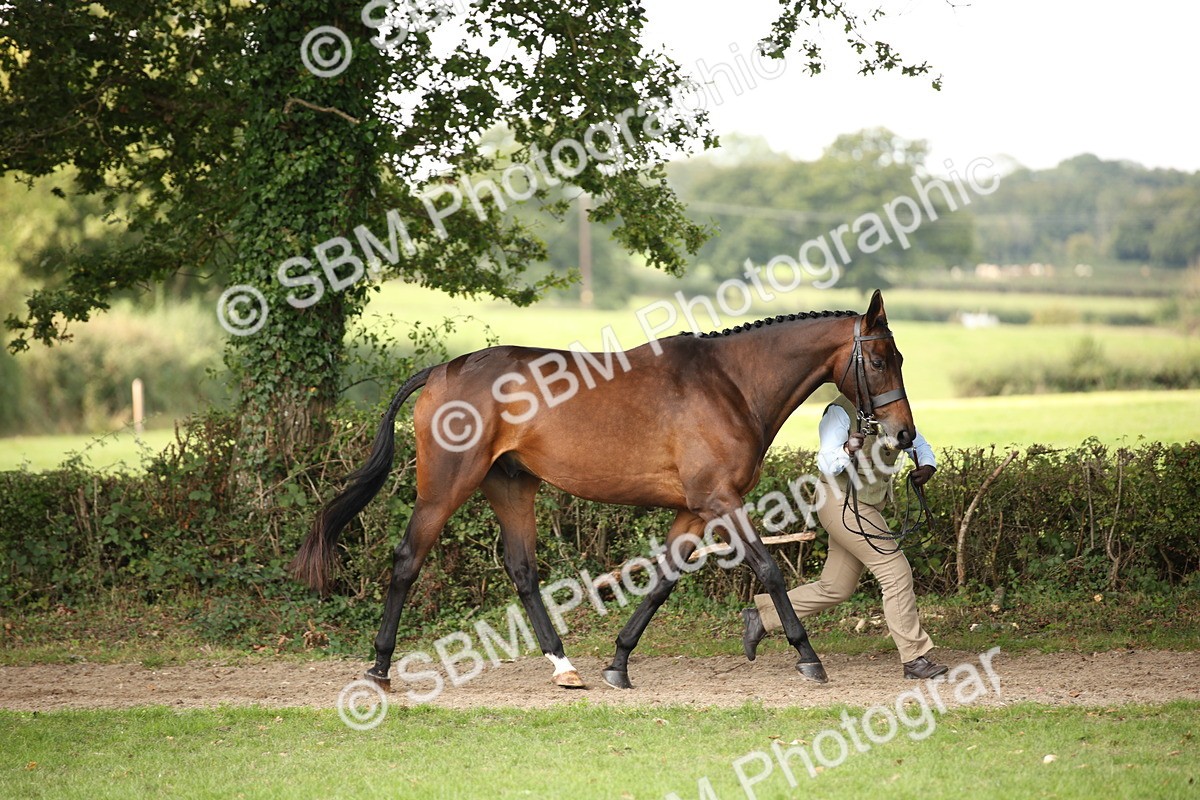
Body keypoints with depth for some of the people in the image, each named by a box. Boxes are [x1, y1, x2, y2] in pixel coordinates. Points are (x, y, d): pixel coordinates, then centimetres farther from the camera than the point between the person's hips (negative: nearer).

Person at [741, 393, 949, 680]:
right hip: (844, 503, -9)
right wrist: (847, 450, -37)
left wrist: (927, 465, -2)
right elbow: (826, 463, -16)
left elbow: (918, 443, 20)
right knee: (897, 572, -11)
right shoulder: (841, 411, -12)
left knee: (835, 588, 13)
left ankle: (762, 616, 23)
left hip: (868, 506, 9)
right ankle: (915, 659, -5)